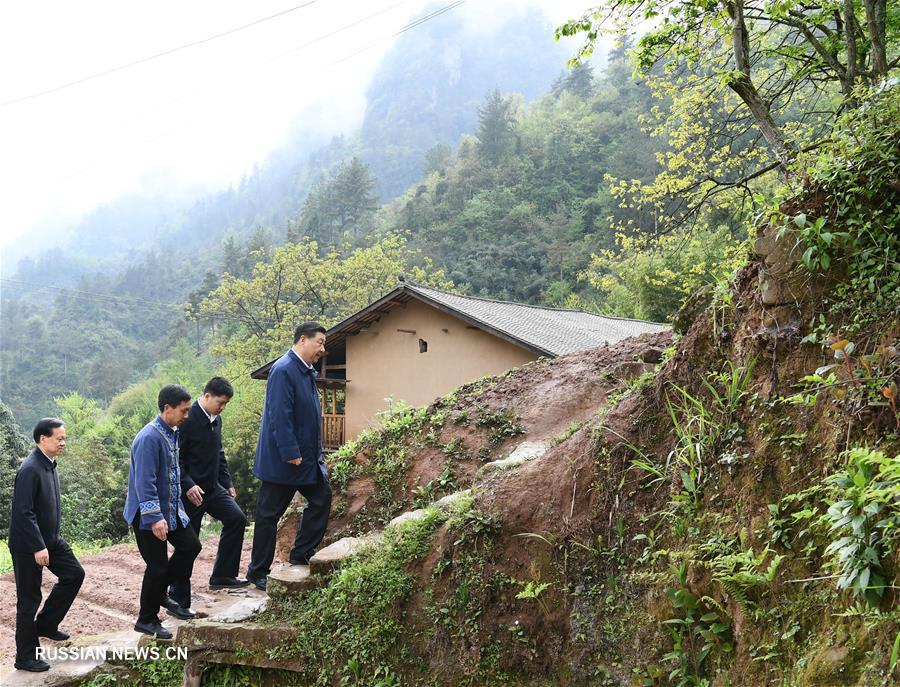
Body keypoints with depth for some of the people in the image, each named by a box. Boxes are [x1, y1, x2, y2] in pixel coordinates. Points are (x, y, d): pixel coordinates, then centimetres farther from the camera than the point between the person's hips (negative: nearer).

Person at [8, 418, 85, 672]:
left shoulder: (49, 465, 6)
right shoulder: (30, 469, -22)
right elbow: (24, 512, -25)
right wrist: (38, 547, -24)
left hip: (50, 539, 9)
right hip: (28, 545, -9)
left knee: (74, 574, 10)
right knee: (29, 598, 1)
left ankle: (46, 624, 23)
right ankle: (26, 657, 12)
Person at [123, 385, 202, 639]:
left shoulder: (172, 433, 7)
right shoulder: (149, 438, -23)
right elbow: (144, 482, -27)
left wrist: (177, 507, 22)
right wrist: (155, 518, -30)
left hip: (171, 510, 9)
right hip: (148, 514, -9)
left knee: (191, 545, 10)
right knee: (157, 566, -2)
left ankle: (160, 595, 26)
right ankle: (146, 620, 15)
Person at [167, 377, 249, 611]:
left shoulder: (216, 420, 10)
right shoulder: (188, 420, -17)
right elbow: (175, 458, -19)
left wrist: (227, 483, 15)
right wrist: (188, 485, -26)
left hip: (213, 487, 8)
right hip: (191, 491, -8)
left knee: (236, 518, -8)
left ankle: (222, 575, 2)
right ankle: (178, 600, 11)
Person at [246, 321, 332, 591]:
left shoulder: (307, 372, 11)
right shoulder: (283, 370, -19)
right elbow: (280, 416, -24)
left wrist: (317, 455, 17)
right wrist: (291, 454, -25)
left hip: (307, 456, 9)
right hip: (282, 459, -9)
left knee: (321, 496, 9)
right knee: (269, 514, 2)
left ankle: (301, 554, 19)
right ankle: (258, 572, 13)